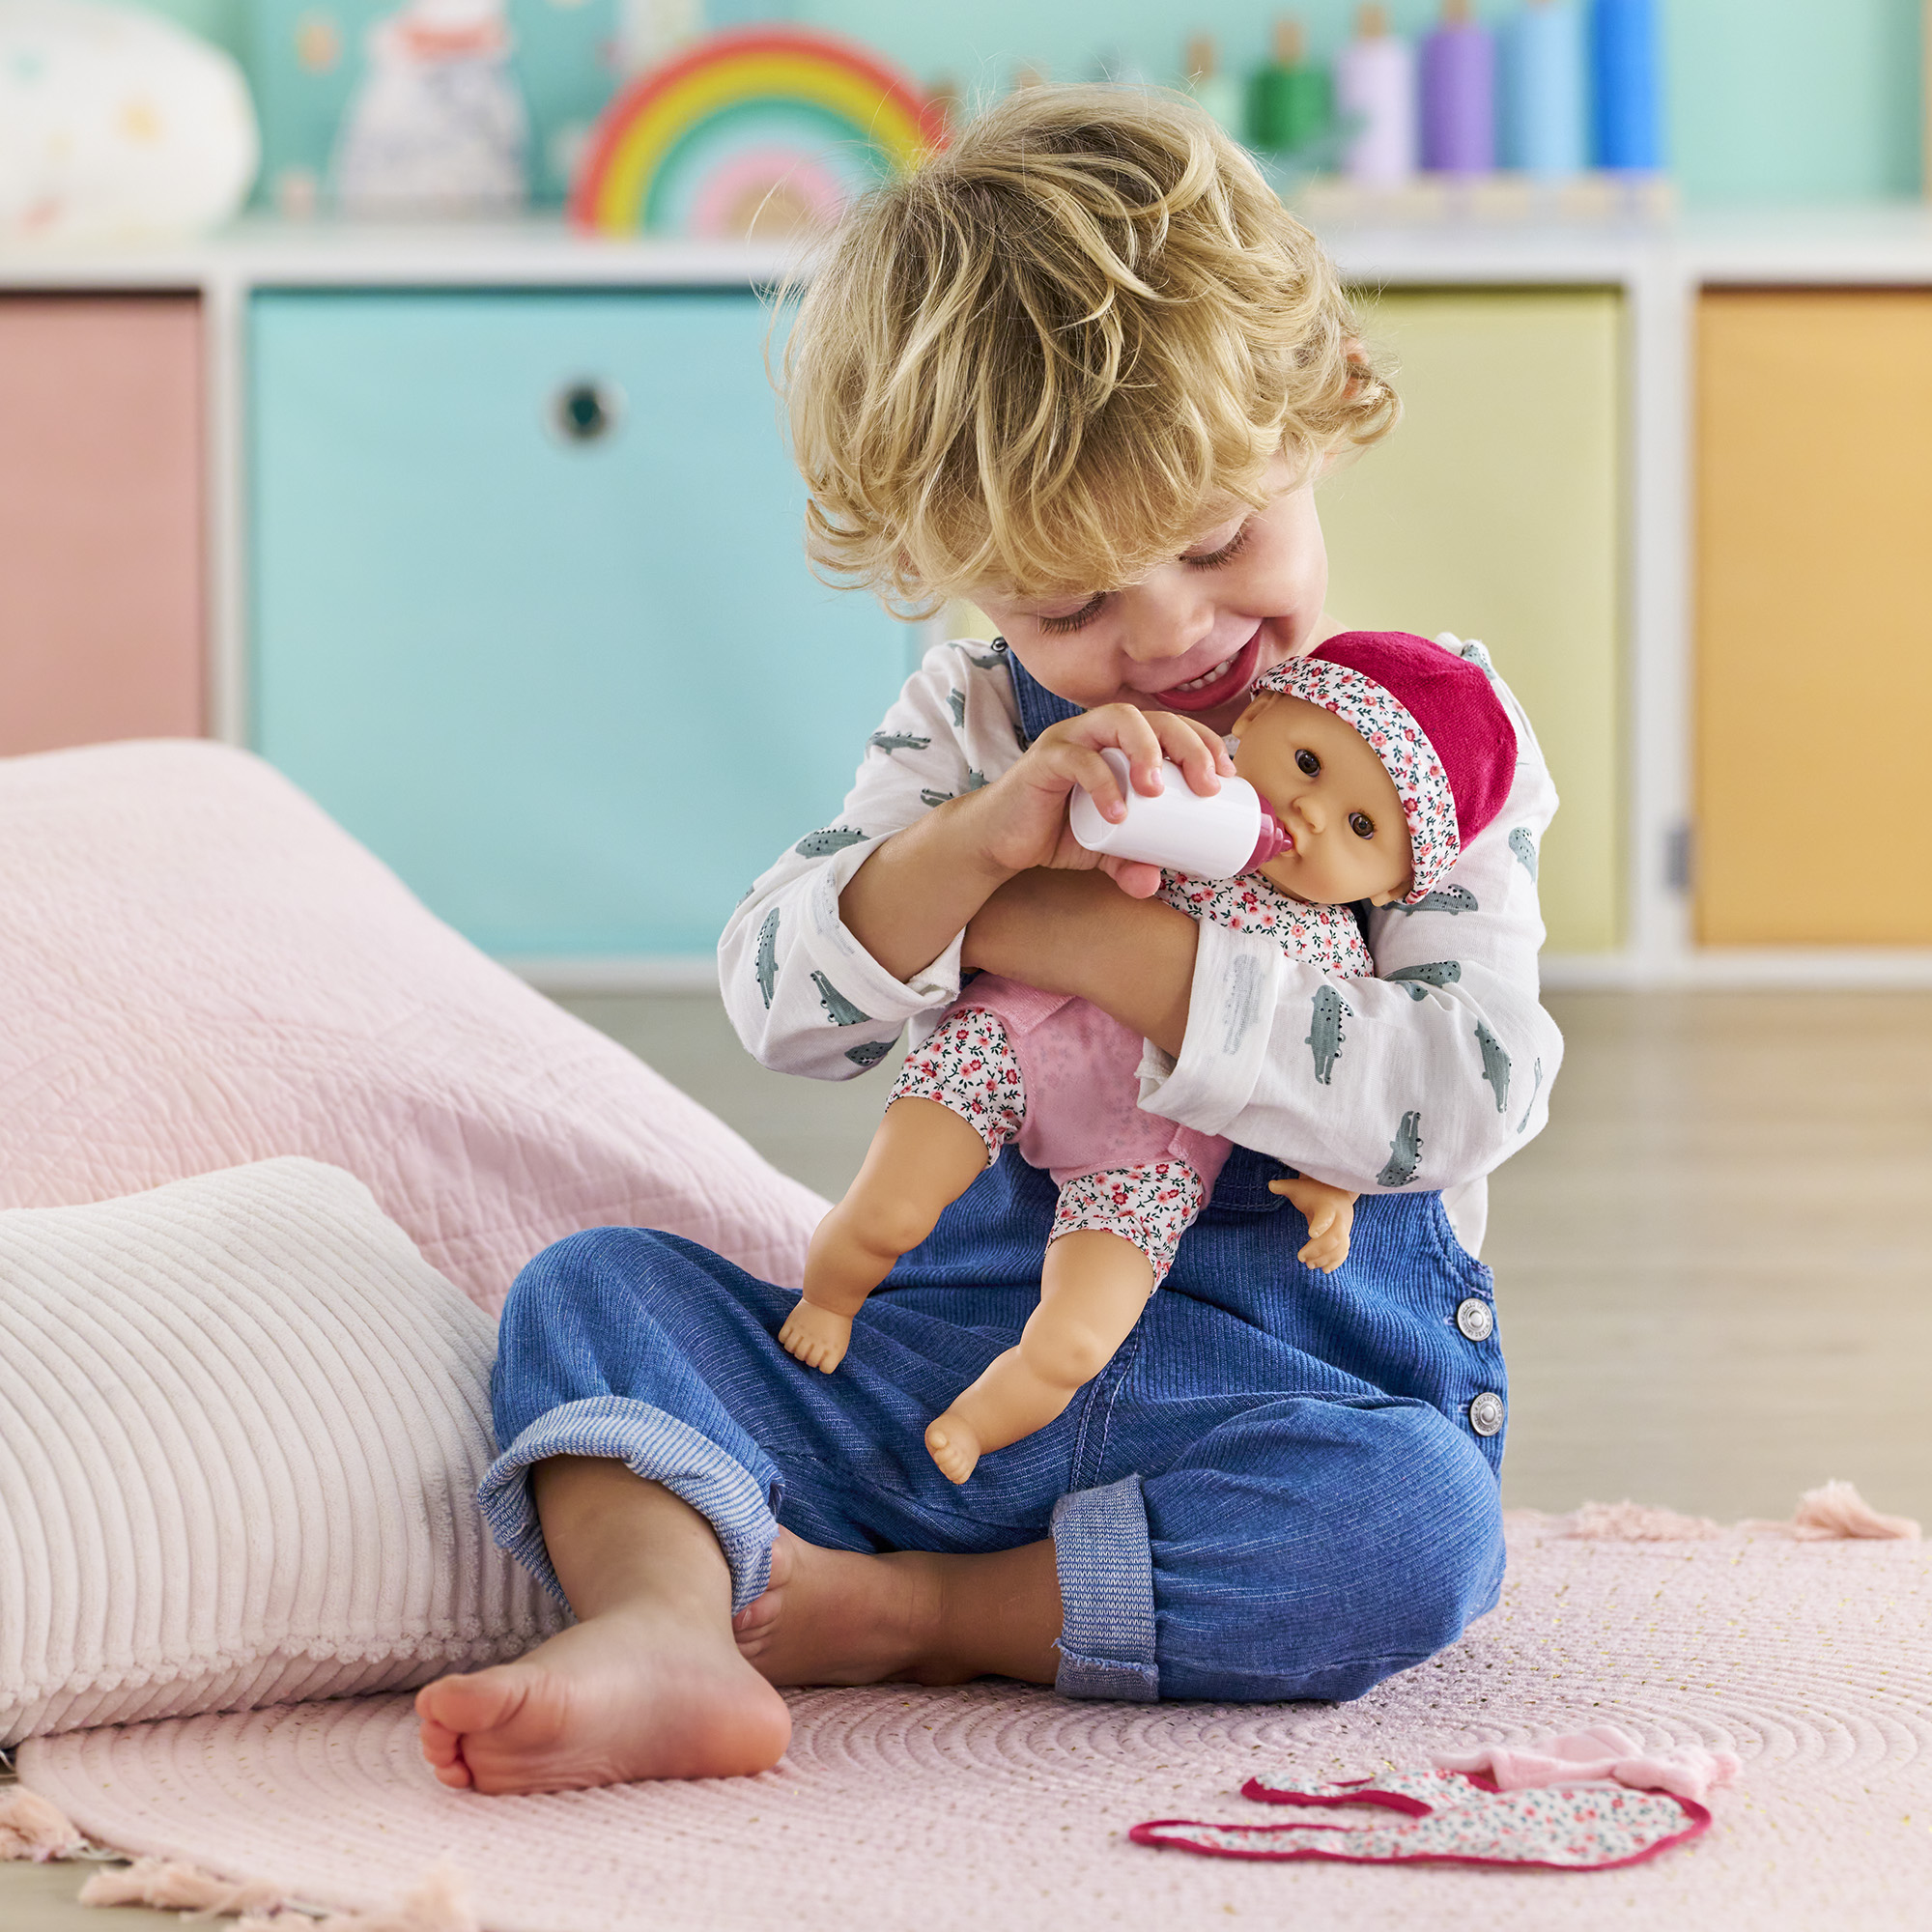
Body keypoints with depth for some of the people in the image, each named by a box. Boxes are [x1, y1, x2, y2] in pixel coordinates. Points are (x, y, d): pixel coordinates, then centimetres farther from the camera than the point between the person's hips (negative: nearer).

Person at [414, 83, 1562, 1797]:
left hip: (1281, 1388, -3)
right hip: (931, 1363, 3)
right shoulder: (972, 732, 7)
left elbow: (1470, 1091, -16)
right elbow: (781, 1004, -5)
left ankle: (869, 1608, -26)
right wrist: (974, 841, -24)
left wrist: (1131, 957, -20)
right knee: (599, 1288, -12)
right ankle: (659, 1628, -40)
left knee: (1413, 1527, -35)